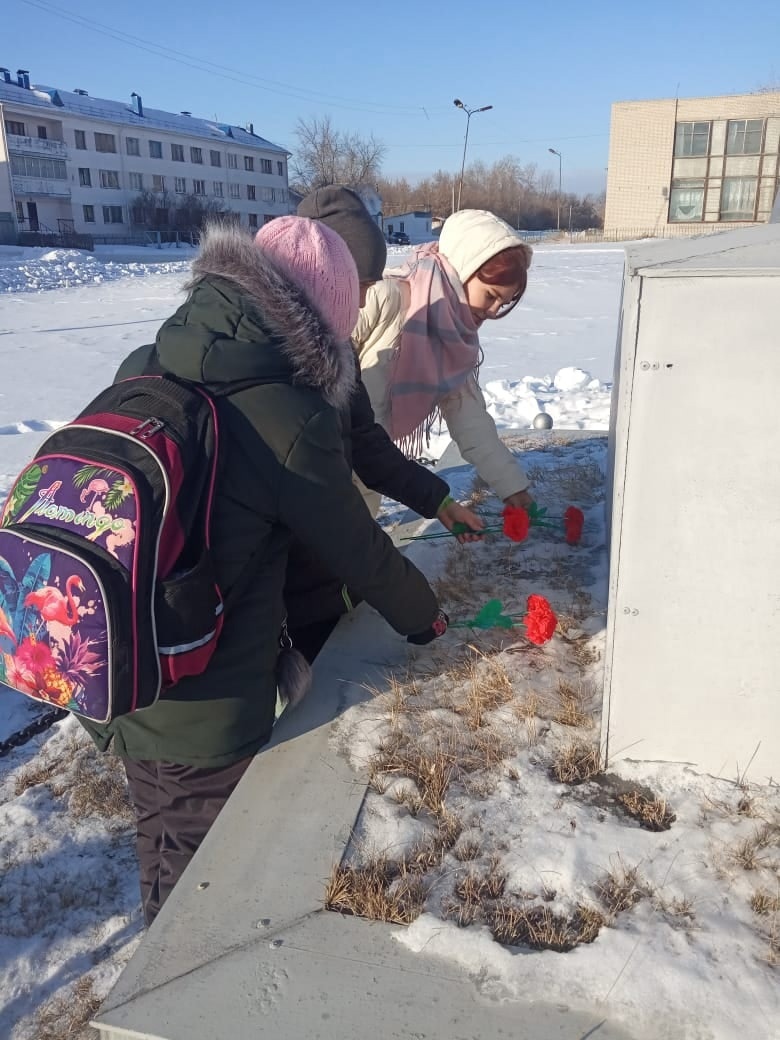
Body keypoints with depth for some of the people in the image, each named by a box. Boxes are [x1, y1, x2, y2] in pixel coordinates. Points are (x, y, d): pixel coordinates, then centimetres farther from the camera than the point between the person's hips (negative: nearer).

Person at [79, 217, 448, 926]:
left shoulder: (143, 371, -4)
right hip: (205, 718, -6)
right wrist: (424, 616, 10)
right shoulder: (290, 417, -22)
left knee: (168, 856, 31)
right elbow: (357, 550, -10)